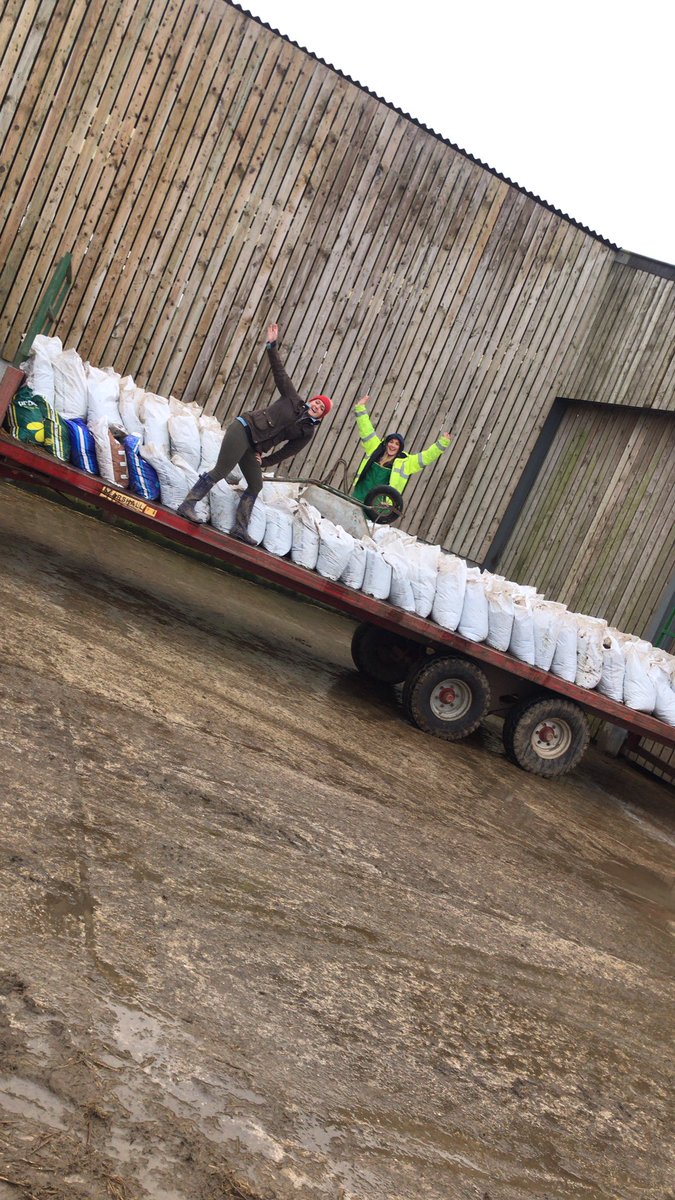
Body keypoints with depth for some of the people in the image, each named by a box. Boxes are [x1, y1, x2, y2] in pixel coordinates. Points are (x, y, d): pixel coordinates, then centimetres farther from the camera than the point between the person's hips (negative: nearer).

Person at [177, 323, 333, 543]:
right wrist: (272, 345, -3)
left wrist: (264, 462, 1)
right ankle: (187, 505, -15)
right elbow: (279, 372, 2)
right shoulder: (293, 400, 0)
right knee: (220, 471, -15)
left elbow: (286, 452, 8)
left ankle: (240, 527, 9)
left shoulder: (308, 432, 8)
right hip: (243, 429, -6)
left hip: (253, 447, 7)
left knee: (256, 485, 4)